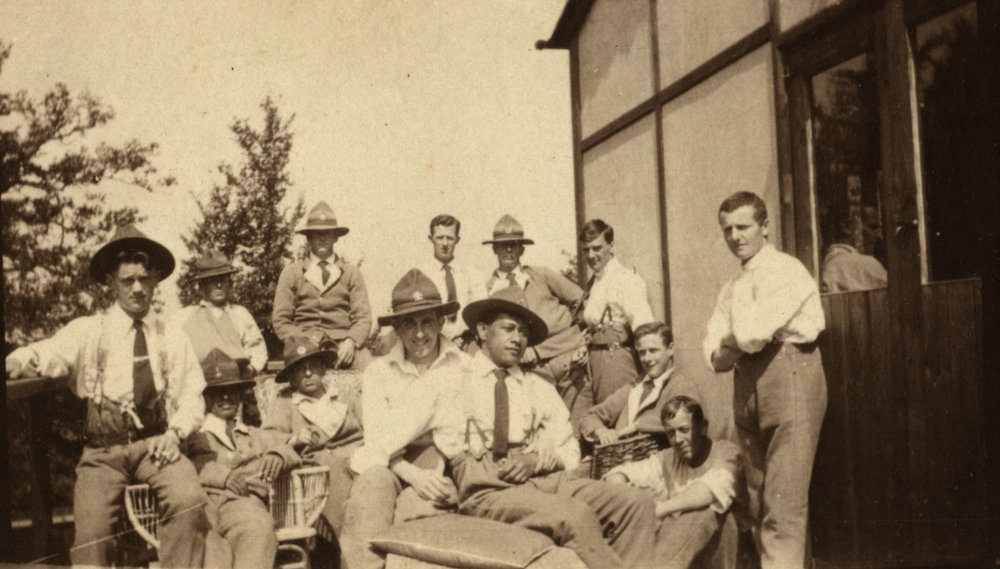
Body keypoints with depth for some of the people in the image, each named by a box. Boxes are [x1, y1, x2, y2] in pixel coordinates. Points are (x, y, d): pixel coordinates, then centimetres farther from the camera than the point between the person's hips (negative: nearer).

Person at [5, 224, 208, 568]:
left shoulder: (173, 338, 17)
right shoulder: (88, 331, 12)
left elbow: (191, 396, 13)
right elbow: (50, 354, -8)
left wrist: (175, 432, -8)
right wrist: (19, 361, -32)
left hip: (155, 444, 1)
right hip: (102, 447, -1)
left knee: (189, 500, -28)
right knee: (91, 528, -23)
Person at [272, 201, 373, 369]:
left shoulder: (351, 273, 17)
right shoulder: (291, 273, 16)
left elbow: (363, 317, 10)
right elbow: (280, 320, 11)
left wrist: (351, 342, -11)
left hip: (342, 349, 1)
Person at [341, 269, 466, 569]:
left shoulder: (464, 368, 10)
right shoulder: (378, 372, 15)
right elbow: (377, 440, 5)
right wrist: (414, 474, -15)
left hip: (445, 469, -1)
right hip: (391, 467, 2)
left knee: (417, 505, -34)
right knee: (372, 483, -33)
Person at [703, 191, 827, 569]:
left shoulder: (786, 271, -4)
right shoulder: (731, 287, 19)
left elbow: (753, 332, -16)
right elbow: (713, 352, 12)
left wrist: (731, 343, 3)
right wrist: (739, 344, -7)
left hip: (789, 377, -8)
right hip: (747, 390, 8)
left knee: (784, 501, -10)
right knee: (759, 501, 10)